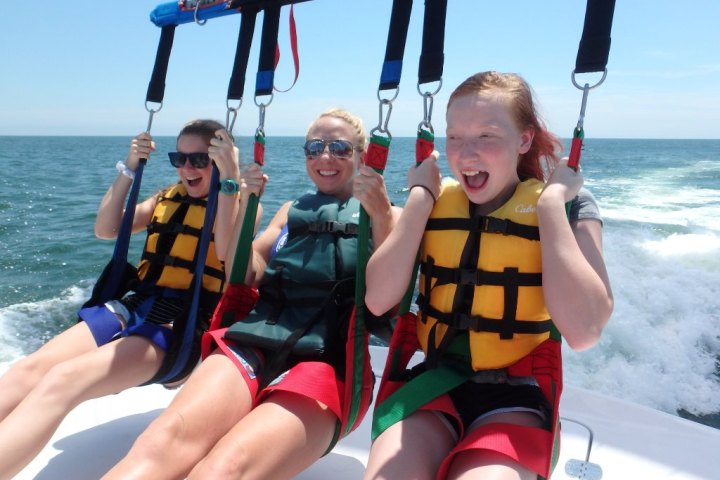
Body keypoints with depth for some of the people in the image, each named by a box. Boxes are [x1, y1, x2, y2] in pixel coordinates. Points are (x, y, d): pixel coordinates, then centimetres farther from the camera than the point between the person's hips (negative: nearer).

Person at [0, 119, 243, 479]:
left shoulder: (241, 205, 3)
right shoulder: (168, 198, 20)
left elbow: (227, 252, -19)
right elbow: (104, 230, 14)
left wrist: (230, 178, -23)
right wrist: (128, 170, 7)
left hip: (182, 326, -6)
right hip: (133, 307, 6)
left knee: (62, 381, -30)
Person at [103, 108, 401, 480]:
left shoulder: (386, 216, 13)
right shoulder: (292, 210, 26)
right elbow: (244, 275, 16)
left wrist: (380, 214, -15)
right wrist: (240, 204, 3)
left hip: (327, 364, -3)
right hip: (255, 346, 4)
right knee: (163, 441, -28)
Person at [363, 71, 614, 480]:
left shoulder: (568, 206, -4)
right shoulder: (435, 202, 3)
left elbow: (583, 331, -20)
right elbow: (378, 300, -9)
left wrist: (550, 201, -16)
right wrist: (421, 196, -8)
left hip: (517, 392, -1)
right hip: (430, 380, 2)